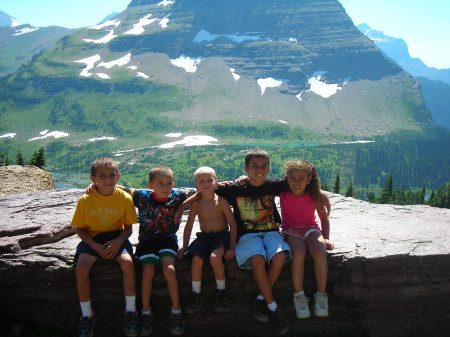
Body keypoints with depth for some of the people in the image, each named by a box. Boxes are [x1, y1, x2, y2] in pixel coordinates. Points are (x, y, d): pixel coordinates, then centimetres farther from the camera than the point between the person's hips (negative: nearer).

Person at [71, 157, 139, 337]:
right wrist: (96, 246, -15)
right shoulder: (85, 200, -8)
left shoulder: (125, 198, -8)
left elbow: (128, 227, -1)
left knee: (127, 262, -30)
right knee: (81, 268, -26)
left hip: (116, 237, -1)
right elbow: (80, 228, -1)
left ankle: (131, 311, -9)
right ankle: (87, 315, -3)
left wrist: (119, 241, -21)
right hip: (92, 239, 1)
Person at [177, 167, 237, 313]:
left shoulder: (221, 201, -9)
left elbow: (232, 224, -7)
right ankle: (197, 294, -2)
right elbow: (189, 225, 9)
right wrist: (185, 246, 5)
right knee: (197, 259, -24)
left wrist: (232, 246, -12)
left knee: (214, 257, -31)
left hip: (221, 236, -3)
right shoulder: (196, 203, 1)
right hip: (203, 237, 3)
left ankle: (221, 292, -8)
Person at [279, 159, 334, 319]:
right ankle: (299, 296, -16)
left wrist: (326, 238, -2)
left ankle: (321, 296, -12)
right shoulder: (282, 191, -12)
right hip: (290, 230, -1)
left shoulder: (316, 195, -11)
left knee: (320, 253, -29)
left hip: (311, 228, 1)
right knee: (298, 253, -32)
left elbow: (324, 218, 4)